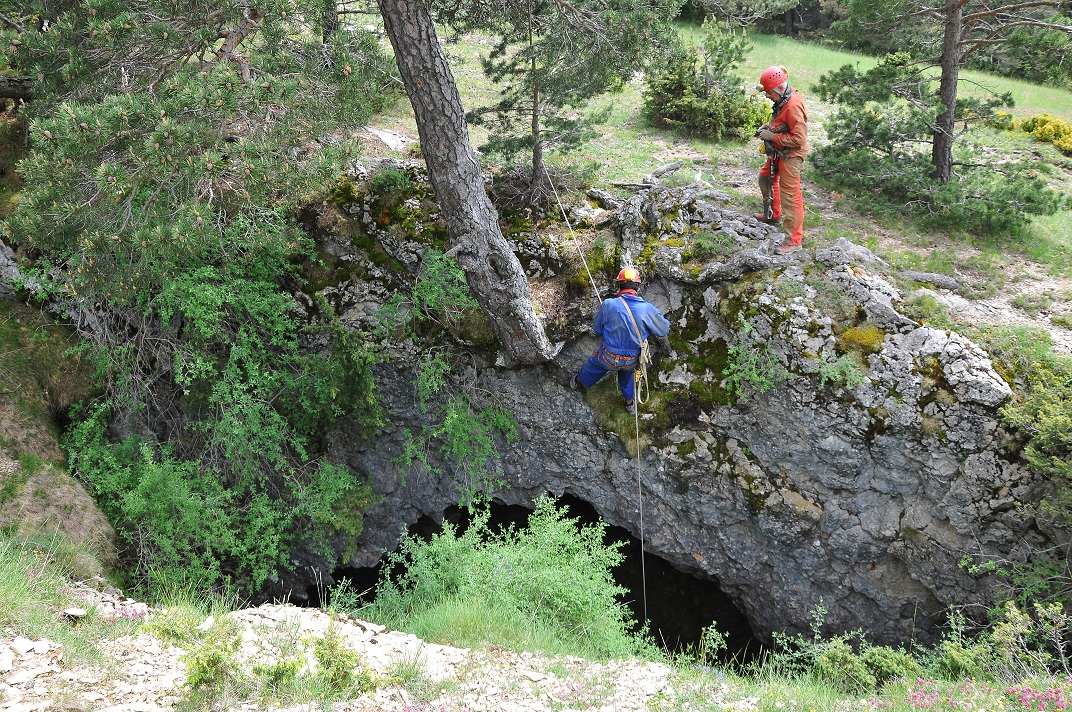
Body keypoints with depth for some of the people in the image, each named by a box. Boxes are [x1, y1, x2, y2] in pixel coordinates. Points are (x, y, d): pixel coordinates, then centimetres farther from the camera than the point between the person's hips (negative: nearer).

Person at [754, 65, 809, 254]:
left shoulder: (793, 106, -28)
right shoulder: (782, 99, 1)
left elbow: (799, 139, -29)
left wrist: (773, 136, -24)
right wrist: (767, 127, 2)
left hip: (790, 155, -11)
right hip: (779, 151, 11)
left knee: (790, 196, -7)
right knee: (766, 177, 29)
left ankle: (793, 240, -2)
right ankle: (773, 215, 50)